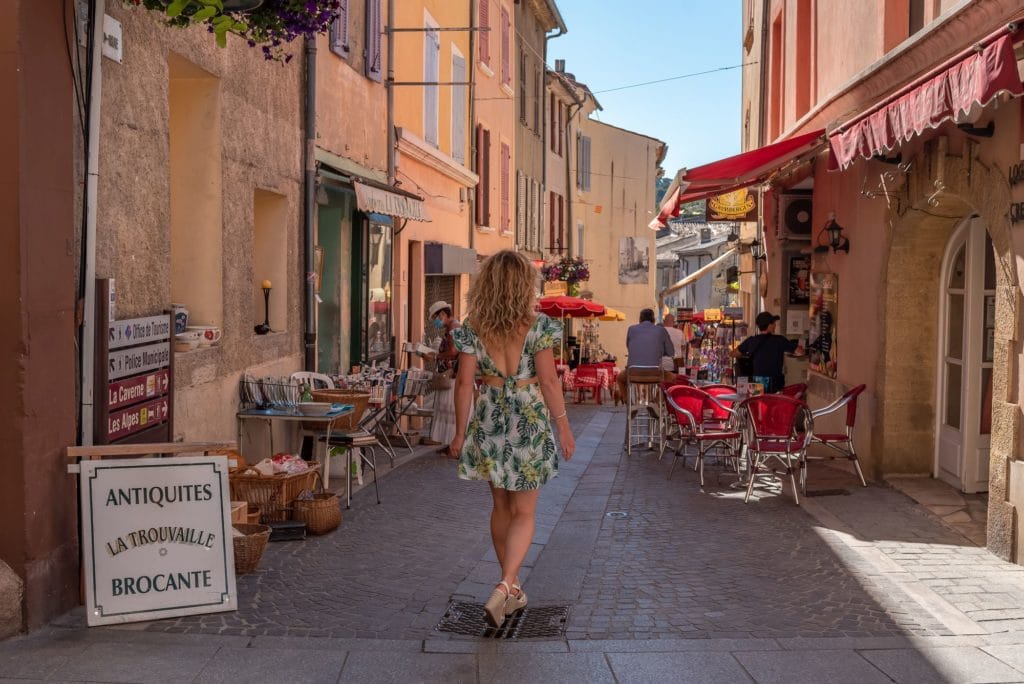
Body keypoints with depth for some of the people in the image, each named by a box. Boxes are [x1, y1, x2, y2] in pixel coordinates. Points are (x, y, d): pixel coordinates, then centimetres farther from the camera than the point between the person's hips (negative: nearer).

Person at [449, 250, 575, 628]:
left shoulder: (473, 327, -3)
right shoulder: (537, 325, -11)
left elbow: (464, 382, -3)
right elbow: (548, 379, -11)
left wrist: (460, 432, 4)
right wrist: (563, 426, -2)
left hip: (489, 419, 3)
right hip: (529, 419, -3)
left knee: (501, 505, 17)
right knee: (524, 512, 5)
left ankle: (513, 589, 27)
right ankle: (504, 588, -13)